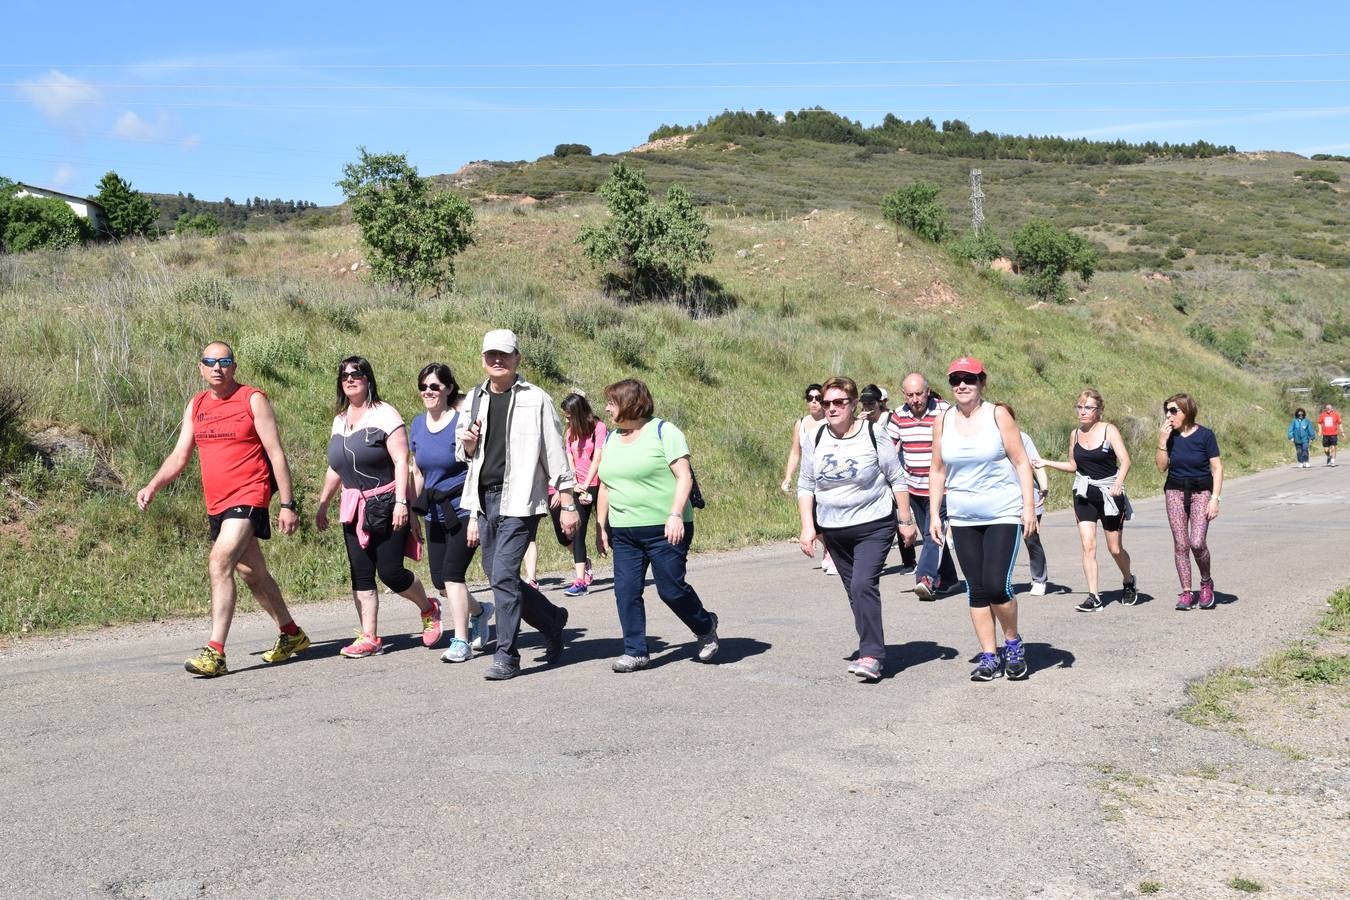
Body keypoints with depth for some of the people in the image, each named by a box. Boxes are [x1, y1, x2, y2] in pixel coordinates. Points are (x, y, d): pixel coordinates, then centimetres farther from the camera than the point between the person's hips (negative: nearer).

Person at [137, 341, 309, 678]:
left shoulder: (253, 400, -5)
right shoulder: (196, 405, 12)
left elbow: (276, 453, -7)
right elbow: (179, 455, 13)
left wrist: (287, 504, -11)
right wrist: (152, 486, -4)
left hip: (248, 496, -7)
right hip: (216, 504, 7)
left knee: (219, 563, -22)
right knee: (252, 573, 16)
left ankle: (215, 653, -23)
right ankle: (291, 634, 33)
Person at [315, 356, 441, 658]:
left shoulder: (384, 414, -7)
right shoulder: (340, 420, 14)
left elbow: (401, 461, -14)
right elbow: (335, 468, 22)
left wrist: (401, 502, -22)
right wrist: (322, 504, 22)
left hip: (386, 506, -6)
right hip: (353, 509, 6)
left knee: (390, 571, -7)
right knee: (361, 575, 3)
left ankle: (429, 609, 20)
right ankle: (369, 638, 7)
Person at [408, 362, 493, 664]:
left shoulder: (463, 421, -12)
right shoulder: (418, 424, 8)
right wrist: (412, 510, 15)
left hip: (463, 508, -7)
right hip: (435, 512, 7)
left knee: (452, 572, -11)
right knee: (439, 579, 7)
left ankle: (461, 642, -1)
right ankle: (479, 611, 34)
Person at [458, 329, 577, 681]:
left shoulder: (535, 400, -3)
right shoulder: (475, 399, 13)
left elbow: (555, 453, -2)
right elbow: (465, 457, 22)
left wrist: (567, 504, -5)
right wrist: (467, 445, -2)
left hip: (519, 499, -6)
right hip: (485, 499, 6)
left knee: (503, 575, -12)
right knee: (497, 575, 11)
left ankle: (506, 655, -2)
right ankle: (552, 619, 32)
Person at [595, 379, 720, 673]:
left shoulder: (663, 432, -5)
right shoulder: (612, 439, 15)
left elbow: (684, 476, -11)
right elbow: (605, 486, 18)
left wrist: (676, 515, -21)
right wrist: (601, 526, 14)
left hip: (664, 530, -6)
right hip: (623, 533, 6)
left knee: (671, 588, -2)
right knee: (626, 590, -1)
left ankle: (705, 628, 24)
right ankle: (635, 652, 7)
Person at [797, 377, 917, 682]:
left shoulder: (873, 435, -8)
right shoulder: (816, 440, 2)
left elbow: (897, 479, -2)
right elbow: (805, 486, 7)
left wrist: (906, 521, -2)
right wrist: (807, 526, -2)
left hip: (874, 525, -5)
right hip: (834, 530, 5)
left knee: (864, 585, -19)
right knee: (854, 590, 11)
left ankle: (872, 656, -16)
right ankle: (872, 650, 23)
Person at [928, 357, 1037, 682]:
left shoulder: (997, 415, -5)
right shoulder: (943, 421, 4)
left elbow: (1021, 462, -4)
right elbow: (938, 471, 11)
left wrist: (1029, 505, -11)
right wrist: (935, 514, 7)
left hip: (1003, 515, -4)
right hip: (963, 519, 4)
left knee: (997, 586, -12)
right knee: (976, 590, 5)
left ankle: (1014, 644, 13)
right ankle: (988, 656, 15)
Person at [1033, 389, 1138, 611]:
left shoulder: (1109, 430, -7)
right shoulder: (1075, 434, 7)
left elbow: (1125, 461, -16)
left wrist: (1119, 482, -33)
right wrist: (1047, 463, 12)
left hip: (1109, 493, -3)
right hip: (1084, 494, 3)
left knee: (1115, 548, 6)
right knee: (1088, 545, -9)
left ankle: (1129, 582, 35)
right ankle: (1093, 597, -6)